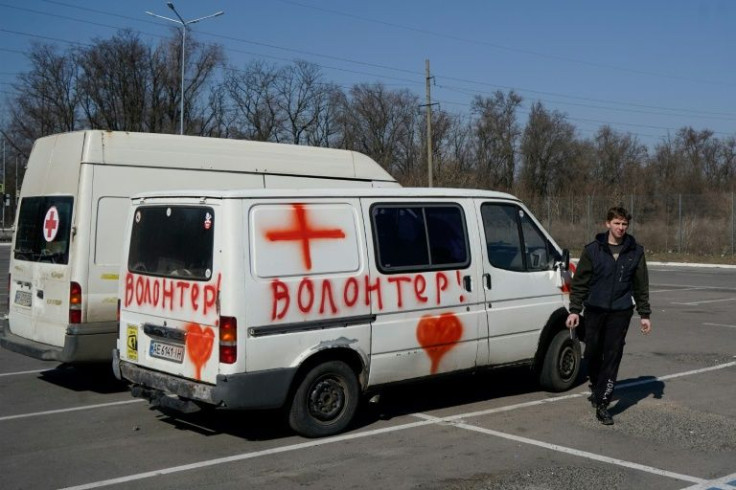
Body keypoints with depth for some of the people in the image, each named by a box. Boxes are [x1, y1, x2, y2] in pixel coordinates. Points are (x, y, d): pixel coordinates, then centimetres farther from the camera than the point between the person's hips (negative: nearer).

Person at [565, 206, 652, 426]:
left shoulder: (635, 252, 4)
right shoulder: (593, 250, -1)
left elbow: (641, 285, 10)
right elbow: (579, 282, 1)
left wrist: (644, 314, 7)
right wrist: (574, 310, -5)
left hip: (620, 312, 0)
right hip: (594, 310, 0)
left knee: (613, 356, -4)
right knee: (592, 353, 9)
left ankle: (602, 403, 0)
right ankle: (596, 387, 36)